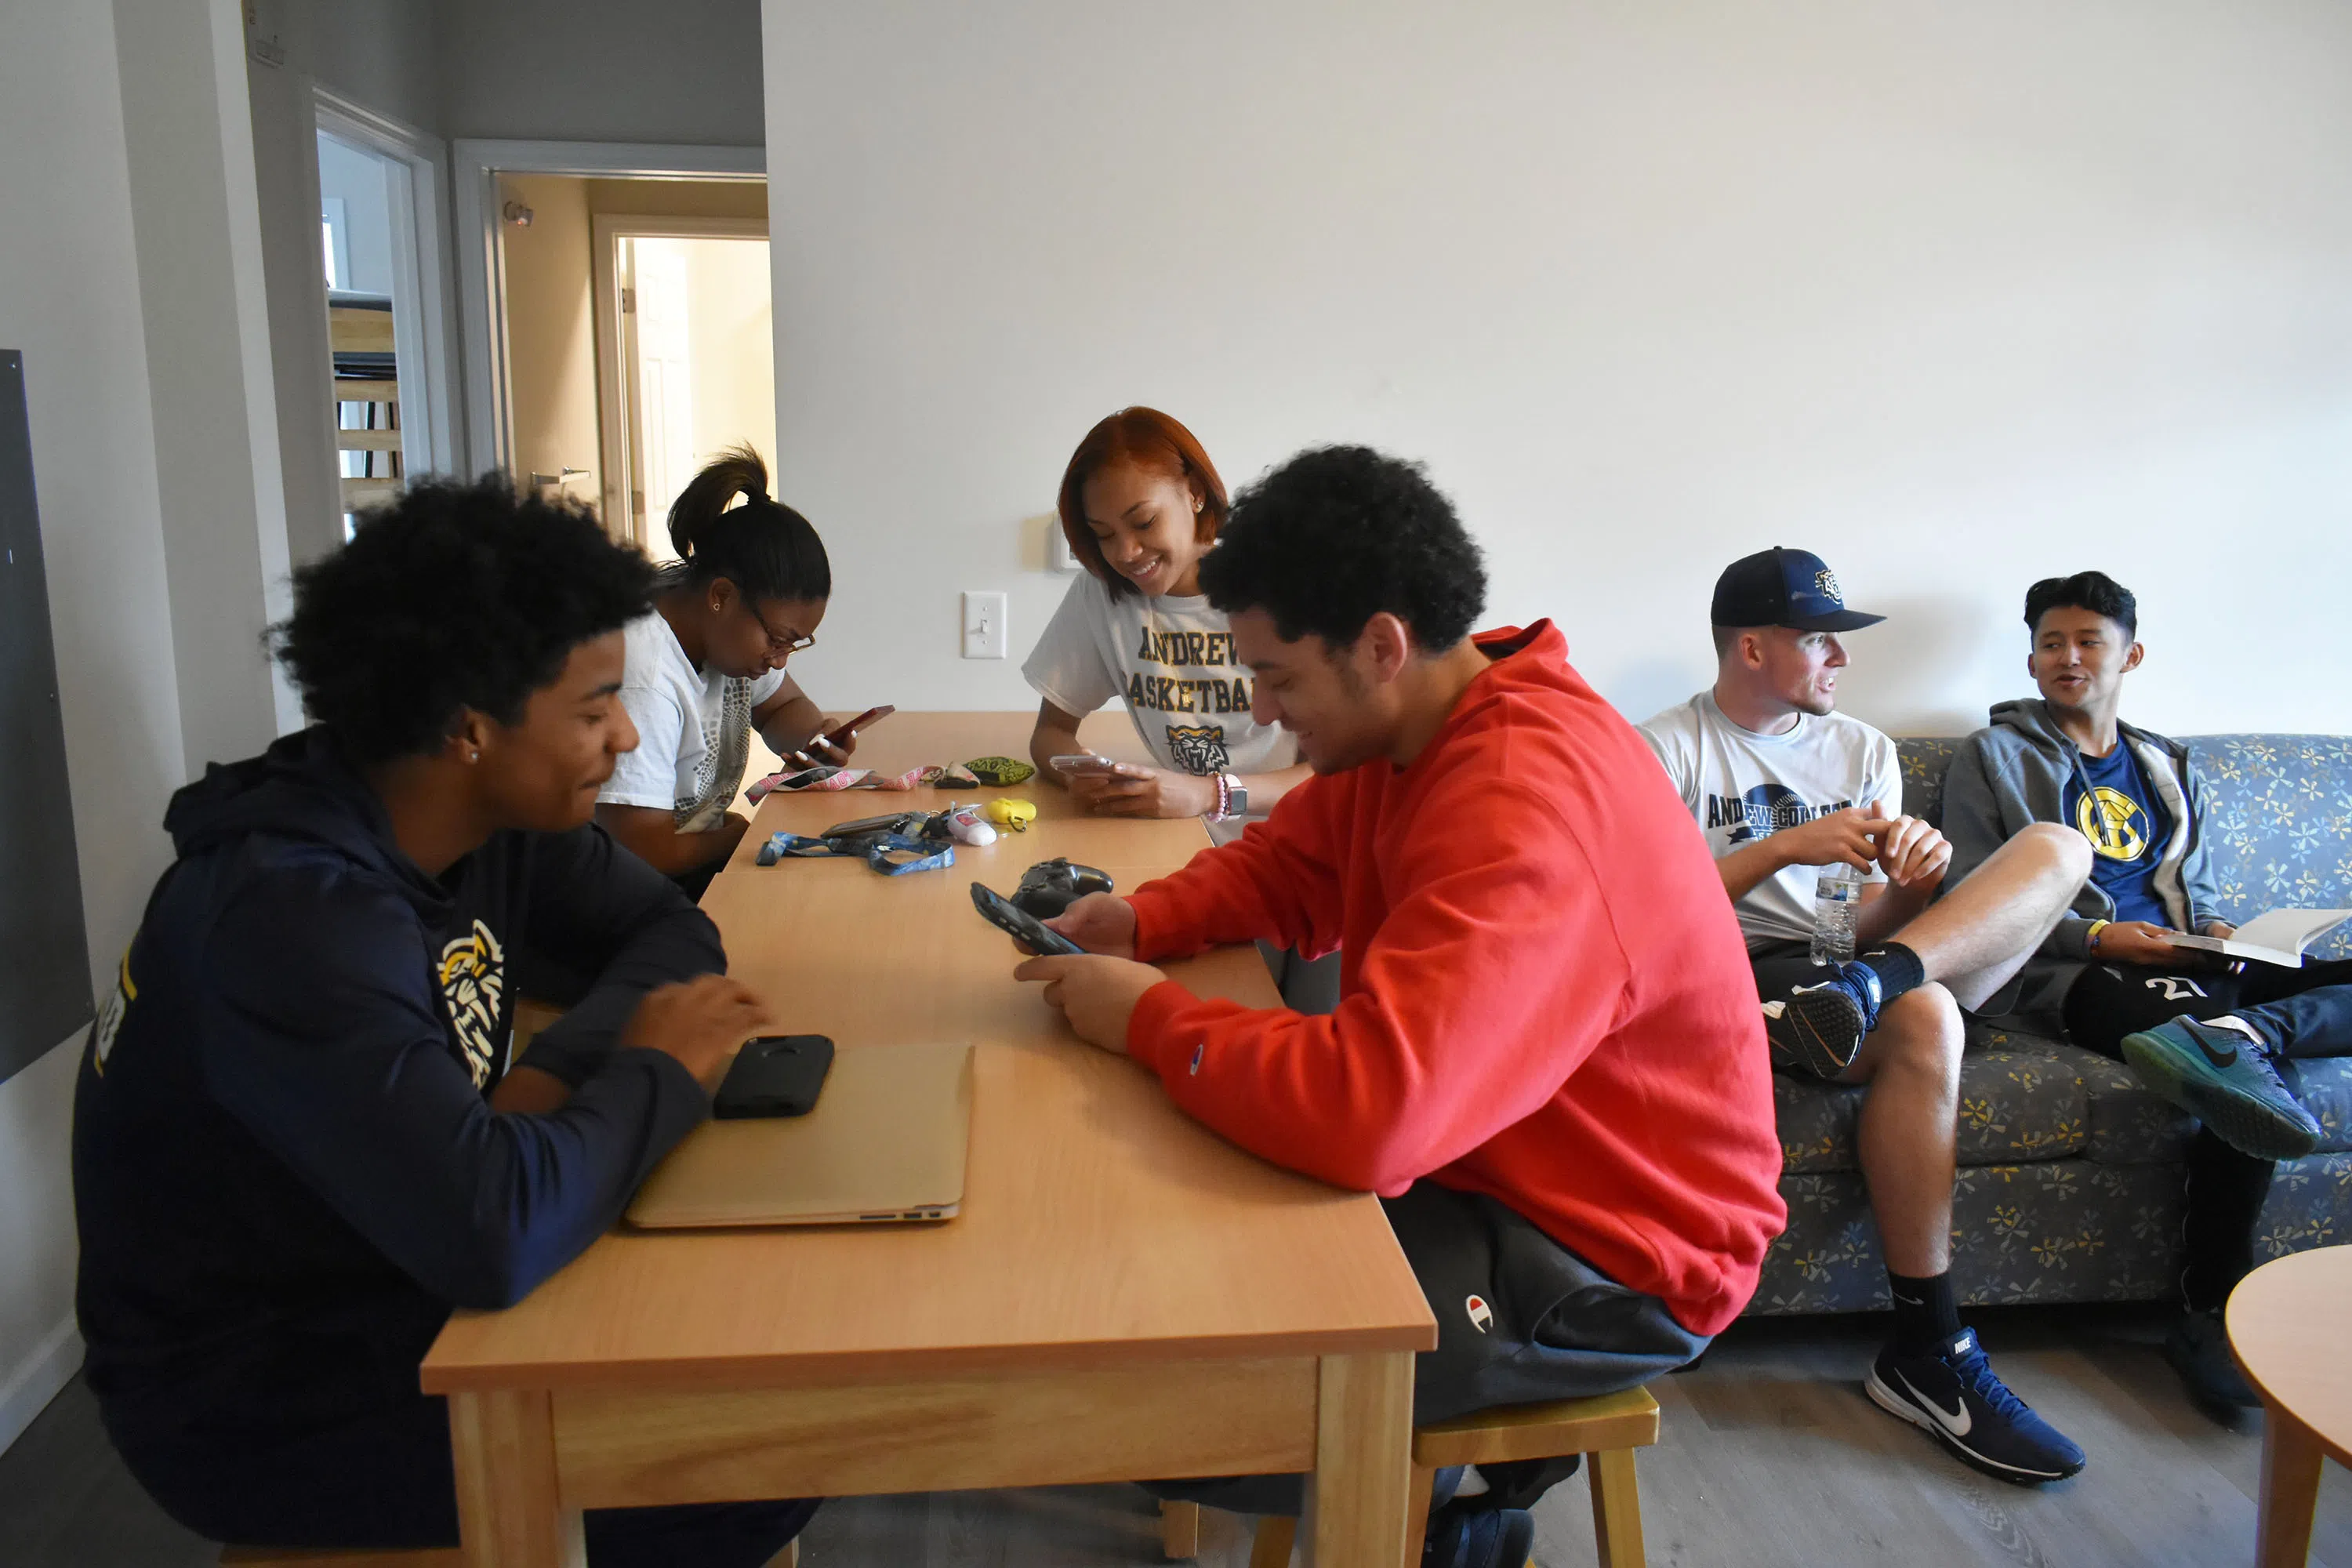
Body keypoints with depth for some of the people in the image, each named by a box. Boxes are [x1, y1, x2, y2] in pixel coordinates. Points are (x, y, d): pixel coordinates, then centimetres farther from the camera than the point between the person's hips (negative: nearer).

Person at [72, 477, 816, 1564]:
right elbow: (492, 1232, -42)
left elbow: (667, 928, 3)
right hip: (256, 1400, -7)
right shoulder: (295, 917, -33)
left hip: (392, 1282, 8)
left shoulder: (489, 817, -8)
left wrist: (560, 1068, -17)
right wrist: (658, 1076, -23)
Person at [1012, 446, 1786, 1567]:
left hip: (1614, 1260, -9)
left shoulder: (1527, 810, -33)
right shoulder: (1411, 731, -1)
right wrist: (1145, 920, -6)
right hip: (1487, 1159, 10)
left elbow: (1370, 1111, -42)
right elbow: (1284, 865, 14)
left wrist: (1147, 1018, -26)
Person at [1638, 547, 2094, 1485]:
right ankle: (1925, 1356, -28)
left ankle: (1870, 982, -33)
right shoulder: (1668, 750, 3)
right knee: (1920, 1020, -37)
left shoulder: (1863, 749, 20)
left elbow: (1871, 920, 13)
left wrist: (1911, 888, -12)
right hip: (1744, 979, -6)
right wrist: (1787, 847, -16)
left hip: (1888, 956, 6)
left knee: (2058, 846, -10)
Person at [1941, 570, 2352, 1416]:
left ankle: (2236, 1036, -45)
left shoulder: (2167, 768, 30)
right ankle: (2213, 1314, -32)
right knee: (2255, 1074, -34)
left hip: (2181, 967, 7)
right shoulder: (1994, 756, 11)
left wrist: (2215, 929, 4)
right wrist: (2095, 937, -13)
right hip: (2071, 975, -6)